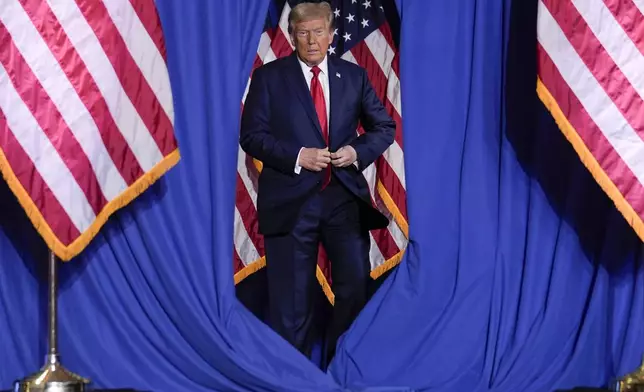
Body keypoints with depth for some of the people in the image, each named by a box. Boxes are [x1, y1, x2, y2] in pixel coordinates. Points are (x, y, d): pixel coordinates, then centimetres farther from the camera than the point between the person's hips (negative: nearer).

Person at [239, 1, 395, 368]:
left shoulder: (354, 75, 9)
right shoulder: (269, 77, 1)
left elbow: (384, 127, 13)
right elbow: (251, 135, -4)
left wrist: (358, 151, -7)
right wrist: (297, 157, -17)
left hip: (345, 196, 3)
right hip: (290, 200, -2)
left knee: (357, 286, 6)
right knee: (292, 297, 5)